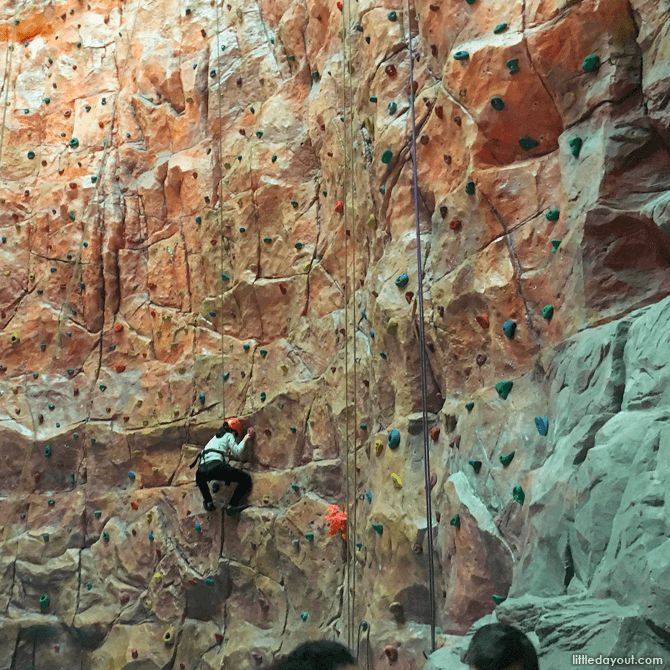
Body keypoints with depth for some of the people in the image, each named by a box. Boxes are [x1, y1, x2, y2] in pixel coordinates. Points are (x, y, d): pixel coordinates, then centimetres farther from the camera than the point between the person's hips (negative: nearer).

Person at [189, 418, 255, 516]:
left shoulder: (215, 437, 34)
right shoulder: (229, 435, 15)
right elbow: (237, 451, 4)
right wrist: (245, 439, 16)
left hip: (202, 469, 7)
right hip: (215, 466, -7)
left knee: (200, 478, 43)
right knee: (246, 479, 1)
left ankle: (208, 502, 29)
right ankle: (232, 506, -9)